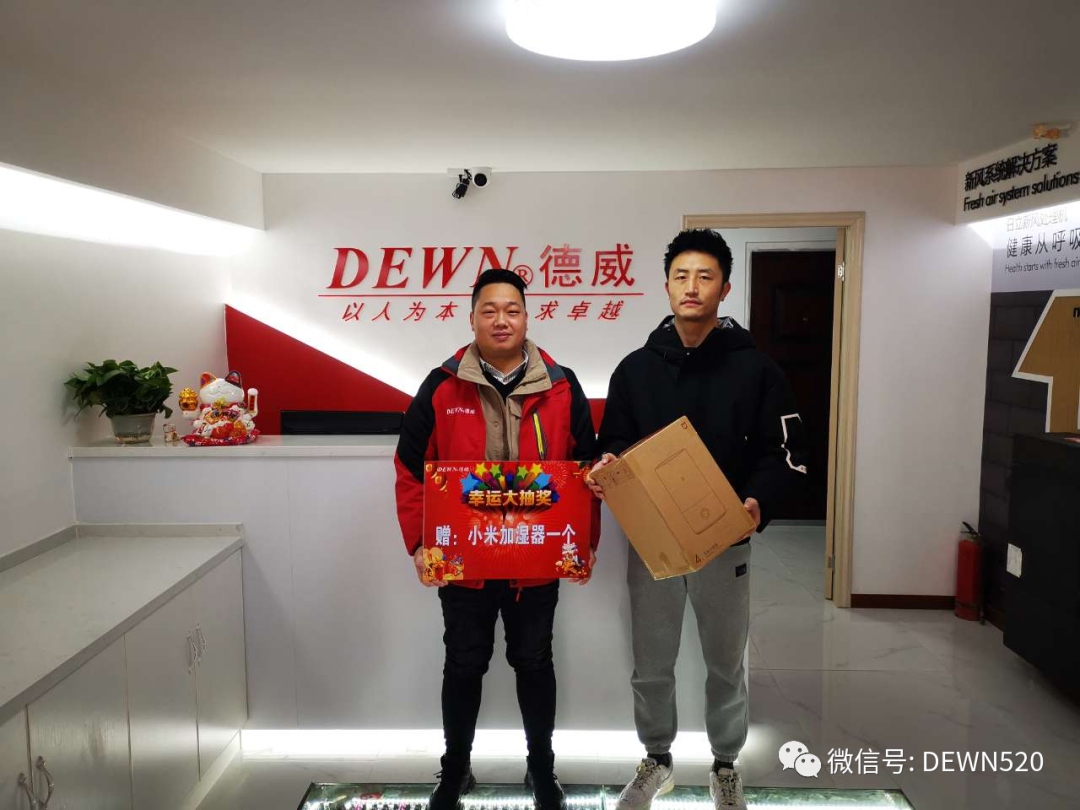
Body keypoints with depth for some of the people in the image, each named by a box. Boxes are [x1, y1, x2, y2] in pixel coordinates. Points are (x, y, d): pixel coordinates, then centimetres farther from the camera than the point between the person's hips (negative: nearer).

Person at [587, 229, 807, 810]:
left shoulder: (754, 368, -5)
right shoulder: (635, 368, 1)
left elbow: (784, 455, -3)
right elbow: (613, 446, 9)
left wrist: (758, 503, -21)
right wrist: (605, 469, -14)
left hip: (725, 543, -1)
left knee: (726, 665, 16)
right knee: (650, 666, 13)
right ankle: (657, 761, 37)